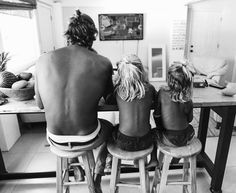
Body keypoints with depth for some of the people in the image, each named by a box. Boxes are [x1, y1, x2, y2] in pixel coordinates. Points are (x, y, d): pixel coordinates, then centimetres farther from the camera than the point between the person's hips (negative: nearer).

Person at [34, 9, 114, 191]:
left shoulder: (43, 60, -12)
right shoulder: (103, 63, -17)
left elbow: (40, 104, 0)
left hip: (56, 139, 3)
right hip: (87, 138, -2)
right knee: (108, 127, 34)